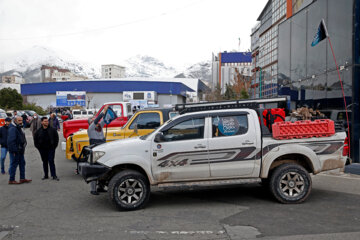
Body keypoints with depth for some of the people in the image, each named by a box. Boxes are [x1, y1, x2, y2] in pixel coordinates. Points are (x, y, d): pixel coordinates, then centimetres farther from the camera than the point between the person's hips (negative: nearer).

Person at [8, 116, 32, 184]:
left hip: (20, 150, 10)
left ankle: (22, 178, 20)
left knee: (22, 163, 13)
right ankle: (11, 180, 5)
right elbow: (11, 141, -24)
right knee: (14, 164, -3)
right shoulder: (13, 129, -17)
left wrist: (22, 149, 18)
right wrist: (14, 150, -25)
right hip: (15, 151, -10)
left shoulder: (19, 128, 15)